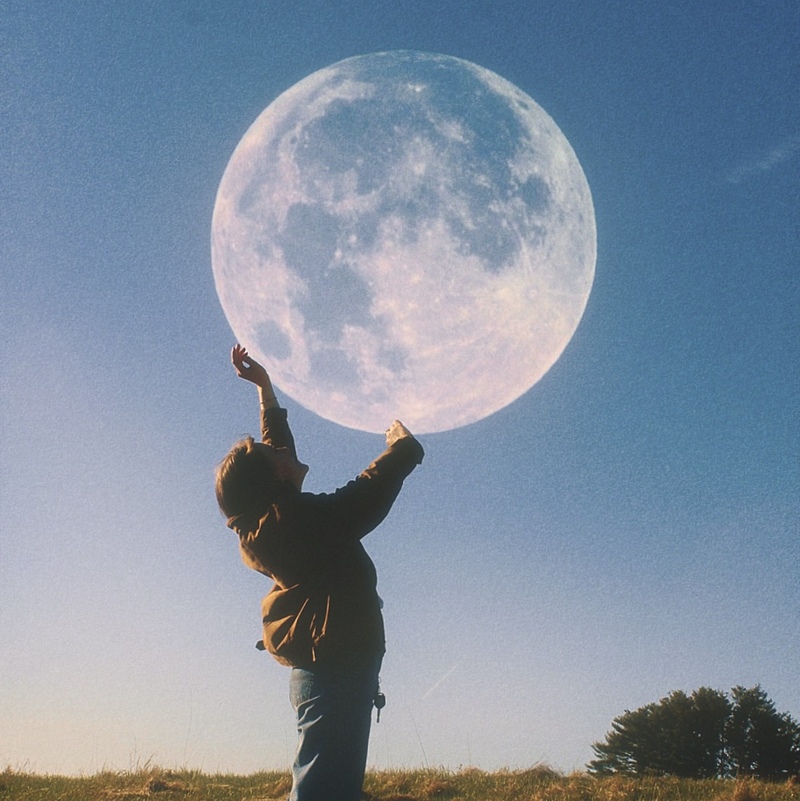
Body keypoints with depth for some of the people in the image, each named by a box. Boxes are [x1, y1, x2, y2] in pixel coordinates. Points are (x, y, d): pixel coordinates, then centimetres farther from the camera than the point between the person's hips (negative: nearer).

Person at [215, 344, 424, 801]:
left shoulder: (259, 519, 9)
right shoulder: (303, 518, -17)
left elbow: (278, 447, 23)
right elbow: (371, 492, -10)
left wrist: (265, 388, 29)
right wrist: (402, 447, 9)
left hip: (317, 663, 10)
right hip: (337, 660, -10)